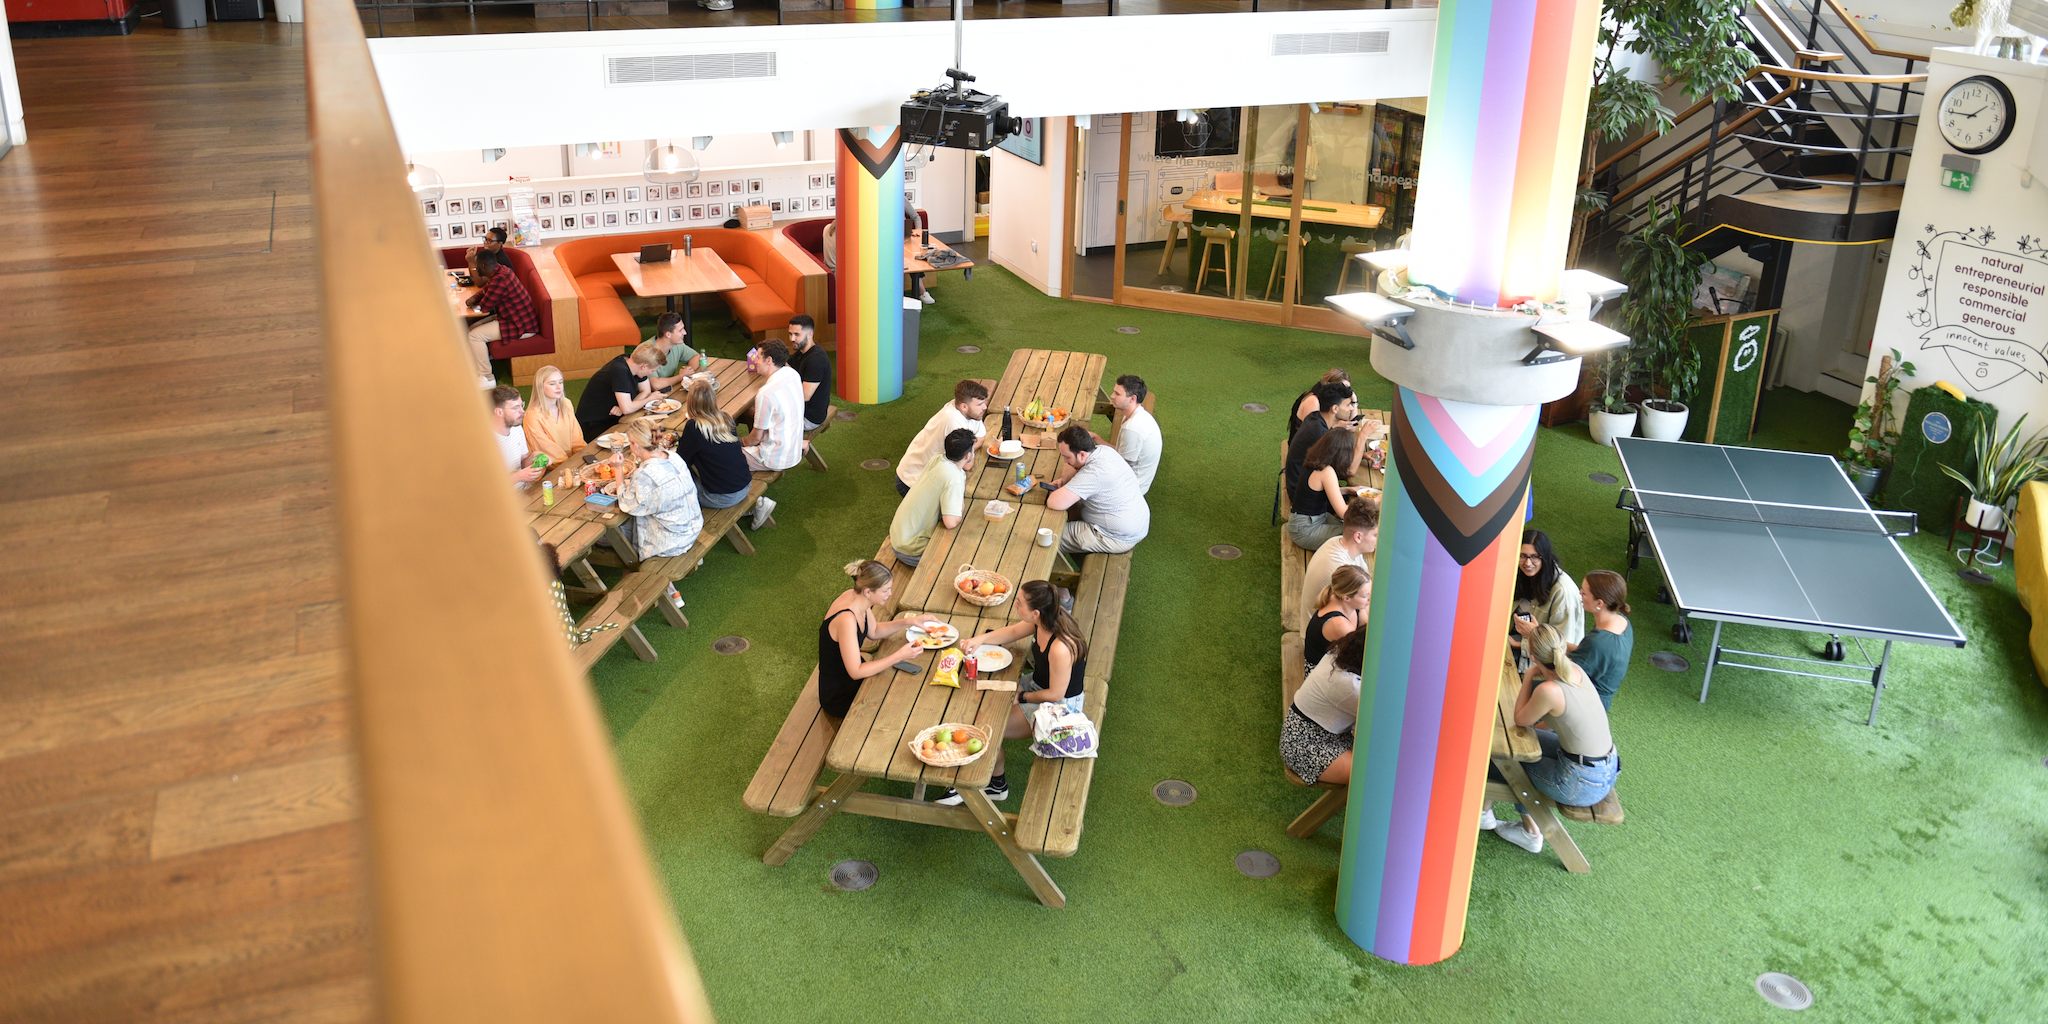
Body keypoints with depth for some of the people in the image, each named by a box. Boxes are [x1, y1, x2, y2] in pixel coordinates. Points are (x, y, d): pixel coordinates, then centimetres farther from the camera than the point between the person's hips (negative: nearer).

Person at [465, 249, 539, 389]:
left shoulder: (500, 279, -26)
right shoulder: (501, 270, 5)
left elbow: (485, 307, -21)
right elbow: (485, 289, 23)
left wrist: (477, 304, 3)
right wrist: (474, 298, 2)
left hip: (521, 326, -11)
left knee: (475, 336, -13)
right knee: (473, 329, 14)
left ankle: (486, 378, -5)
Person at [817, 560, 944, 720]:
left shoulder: (855, 596, -7)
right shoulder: (846, 618, -33)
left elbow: (874, 632, 11)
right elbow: (856, 672, -29)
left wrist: (909, 621, -1)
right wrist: (899, 656, -29)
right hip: (838, 696, -8)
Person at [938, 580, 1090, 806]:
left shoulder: (1060, 648, -38)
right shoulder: (1044, 620, -13)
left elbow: (1055, 694, -26)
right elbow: (1013, 632, 7)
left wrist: (1021, 697, -10)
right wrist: (981, 639, -9)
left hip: (1059, 705, -9)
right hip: (1036, 683, 9)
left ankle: (997, 785, 17)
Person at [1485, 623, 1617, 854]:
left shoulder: (1550, 691, -28)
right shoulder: (1575, 669, -2)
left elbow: (1520, 720, -7)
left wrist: (1529, 677, -7)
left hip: (1585, 787, -8)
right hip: (1608, 769, 8)